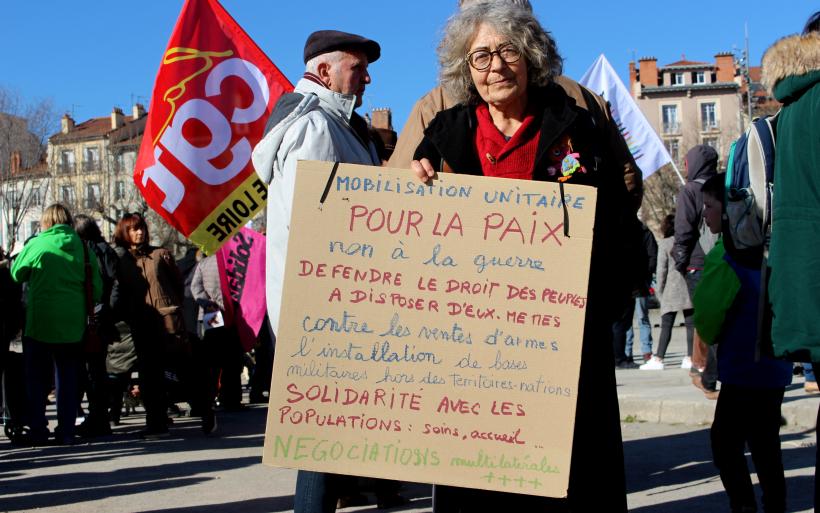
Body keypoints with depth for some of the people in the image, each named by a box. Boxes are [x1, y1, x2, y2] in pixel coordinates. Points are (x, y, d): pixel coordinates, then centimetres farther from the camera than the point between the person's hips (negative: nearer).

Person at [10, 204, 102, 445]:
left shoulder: (36, 244, -5)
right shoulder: (83, 246, 1)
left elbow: (16, 274, 10)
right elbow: (97, 289, 3)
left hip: (39, 322, -2)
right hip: (73, 323, 2)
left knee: (37, 379, 10)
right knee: (68, 379, 10)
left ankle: (37, 431, 10)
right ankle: (66, 431, 9)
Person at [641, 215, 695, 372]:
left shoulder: (664, 244, -3)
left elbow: (661, 269, -5)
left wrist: (660, 291, 2)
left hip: (672, 289, -3)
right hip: (689, 287, 3)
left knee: (666, 325, -3)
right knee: (691, 323, 7)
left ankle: (658, 359, -7)